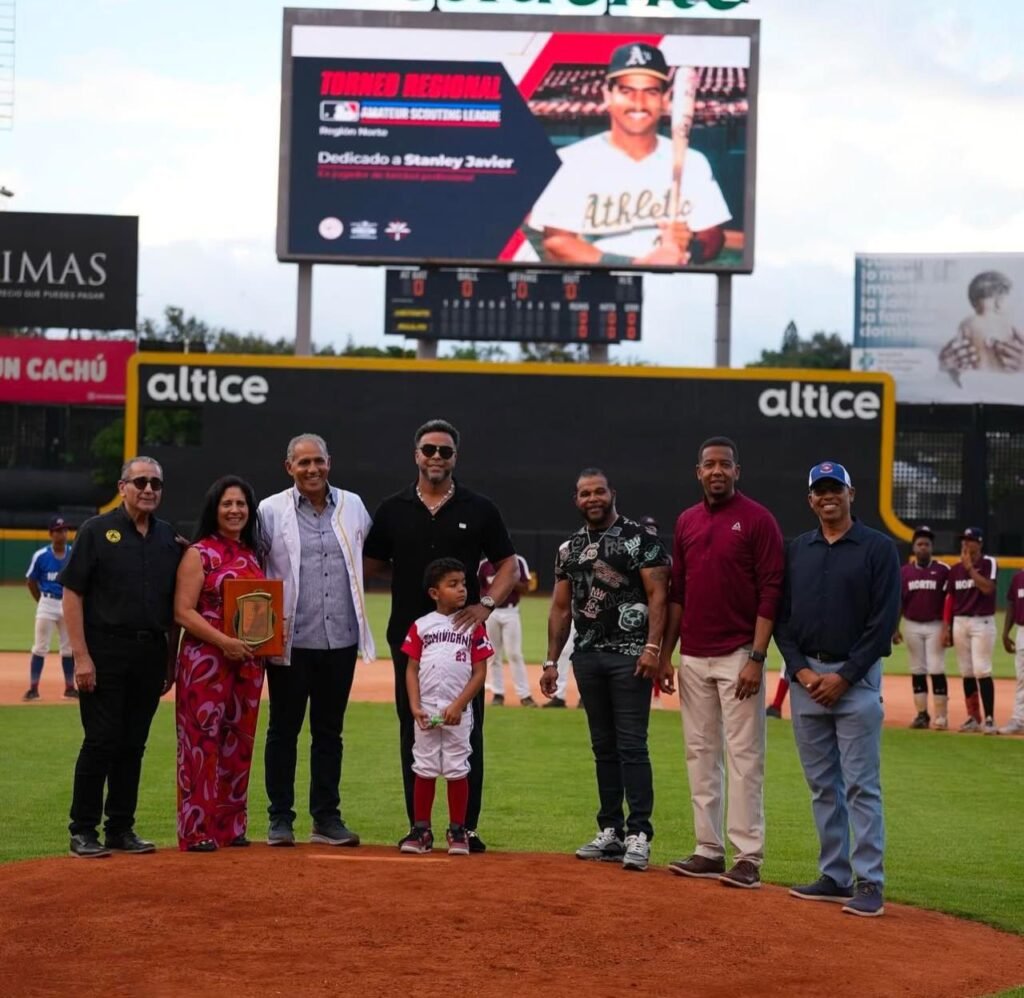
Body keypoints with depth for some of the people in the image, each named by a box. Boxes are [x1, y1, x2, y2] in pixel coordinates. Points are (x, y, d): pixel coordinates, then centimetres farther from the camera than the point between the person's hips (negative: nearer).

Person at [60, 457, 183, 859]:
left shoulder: (169, 538, 12)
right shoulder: (96, 531, -2)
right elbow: (72, 595, -6)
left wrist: (171, 659, 12)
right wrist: (81, 656, -13)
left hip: (151, 655, 5)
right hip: (104, 654, -4)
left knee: (133, 745, 8)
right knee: (101, 742, -4)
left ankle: (121, 828, 17)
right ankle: (83, 830, 5)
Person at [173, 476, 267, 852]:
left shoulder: (252, 554, 15)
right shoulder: (199, 554, -3)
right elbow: (183, 612, -10)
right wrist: (223, 641, -20)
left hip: (248, 661, 6)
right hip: (205, 659, -6)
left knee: (239, 742, 8)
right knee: (203, 739, -6)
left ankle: (232, 825, 16)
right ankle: (197, 831, -3)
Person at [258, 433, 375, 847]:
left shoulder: (352, 506, 9)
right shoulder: (270, 511, 0)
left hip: (340, 640, 3)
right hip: (291, 641, -3)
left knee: (329, 731, 9)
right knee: (284, 730, 4)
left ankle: (327, 818, 16)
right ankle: (280, 819, 12)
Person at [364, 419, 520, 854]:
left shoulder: (479, 509, 4)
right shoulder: (393, 509, 7)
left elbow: (508, 565, 5)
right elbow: (371, 564, 14)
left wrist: (486, 603, -9)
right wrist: (412, 568, -3)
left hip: (463, 634, -1)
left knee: (467, 731, 1)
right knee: (413, 731, 6)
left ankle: (467, 826, 8)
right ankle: (418, 826, 13)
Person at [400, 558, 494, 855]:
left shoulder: (473, 627, 2)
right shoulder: (421, 626, 5)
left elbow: (480, 672, -1)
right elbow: (411, 669, 4)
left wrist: (458, 705, -10)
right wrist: (415, 707, -7)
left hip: (458, 712, -1)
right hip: (426, 711, 1)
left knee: (457, 770, 3)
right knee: (424, 769, 6)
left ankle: (457, 831, 12)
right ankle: (421, 831, 13)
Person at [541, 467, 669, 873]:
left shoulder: (639, 539, -2)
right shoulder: (569, 548, 14)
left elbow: (658, 594, -8)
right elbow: (560, 608, 16)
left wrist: (652, 647, -17)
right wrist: (551, 661, 11)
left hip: (630, 654, -6)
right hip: (587, 655, 6)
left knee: (631, 745, -8)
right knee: (603, 746, 10)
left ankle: (639, 834, -6)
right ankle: (610, 832, 16)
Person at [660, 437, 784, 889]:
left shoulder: (757, 519, -5)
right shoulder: (686, 522, 13)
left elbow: (771, 592, -9)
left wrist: (756, 657, -15)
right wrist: (666, 653, 12)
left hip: (738, 657, -6)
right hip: (693, 658, 6)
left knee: (743, 755, -5)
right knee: (700, 754, 9)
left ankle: (747, 857, -2)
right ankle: (709, 851, 16)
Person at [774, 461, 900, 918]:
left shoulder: (878, 548, -2)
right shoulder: (797, 550, 12)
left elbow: (883, 621, -8)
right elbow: (781, 616, 10)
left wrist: (843, 677, -12)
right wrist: (800, 670, -5)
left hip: (856, 678, -5)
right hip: (805, 676, 5)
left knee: (861, 785, -6)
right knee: (822, 785, 9)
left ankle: (869, 884, -4)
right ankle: (835, 877, 15)